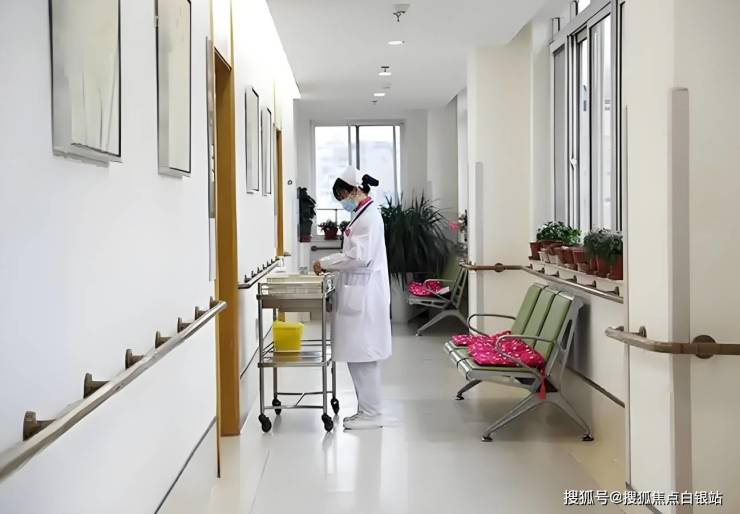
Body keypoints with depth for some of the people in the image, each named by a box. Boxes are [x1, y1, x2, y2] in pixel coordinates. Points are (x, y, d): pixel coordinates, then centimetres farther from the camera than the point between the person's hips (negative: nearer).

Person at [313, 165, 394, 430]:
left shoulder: (369, 217, -15)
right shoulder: (364, 214, 15)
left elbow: (359, 257, -22)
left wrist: (325, 263, -13)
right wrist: (330, 264, 10)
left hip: (364, 295, -10)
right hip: (359, 294, 10)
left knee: (361, 354, -4)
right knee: (358, 354, 13)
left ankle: (372, 413, 5)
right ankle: (367, 409, 20)